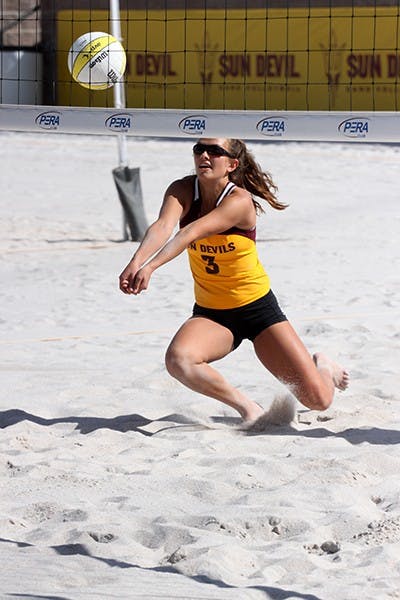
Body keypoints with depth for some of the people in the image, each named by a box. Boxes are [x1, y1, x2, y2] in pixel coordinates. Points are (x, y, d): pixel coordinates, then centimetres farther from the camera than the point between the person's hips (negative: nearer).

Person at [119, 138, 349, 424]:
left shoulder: (240, 200, -22)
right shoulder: (183, 190, -10)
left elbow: (192, 232, -38)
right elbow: (163, 226, -31)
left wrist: (151, 266, -52)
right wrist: (136, 261, -51)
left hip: (258, 307, -3)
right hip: (210, 314, 3)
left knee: (318, 400, -5)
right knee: (178, 360, -32)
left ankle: (323, 367, 35)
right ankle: (247, 407, -7)